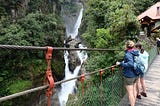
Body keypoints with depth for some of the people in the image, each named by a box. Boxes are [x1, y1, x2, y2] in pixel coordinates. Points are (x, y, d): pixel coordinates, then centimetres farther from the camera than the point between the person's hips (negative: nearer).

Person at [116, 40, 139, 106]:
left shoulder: (128, 54, -21)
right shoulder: (136, 53, 3)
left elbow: (131, 64, -33)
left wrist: (120, 64, -27)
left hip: (129, 76, -8)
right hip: (135, 75, 8)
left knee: (130, 93, 4)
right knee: (134, 90, 21)